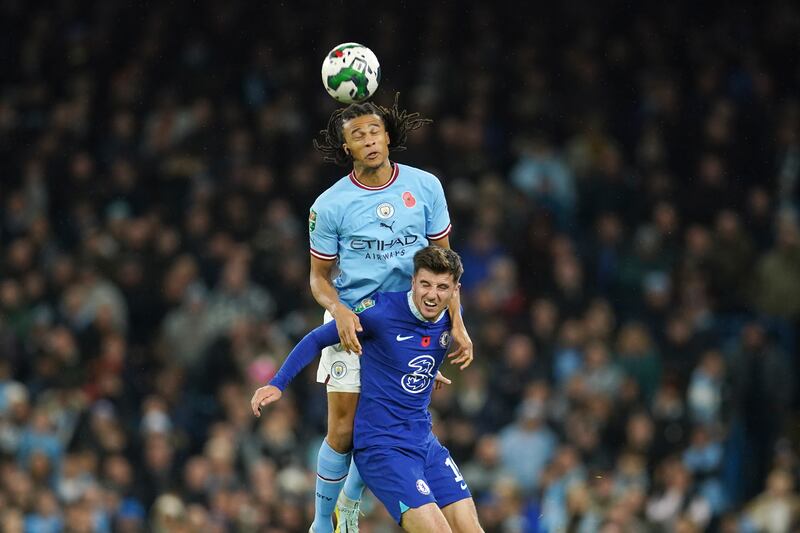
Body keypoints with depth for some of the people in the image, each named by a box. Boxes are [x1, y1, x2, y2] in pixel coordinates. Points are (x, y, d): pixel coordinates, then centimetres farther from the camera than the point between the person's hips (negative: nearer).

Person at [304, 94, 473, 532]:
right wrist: (339, 311, -22)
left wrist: (457, 326, 0)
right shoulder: (329, 206, -8)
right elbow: (319, 277, 0)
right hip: (353, 323, -2)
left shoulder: (425, 187, -3)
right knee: (343, 431, -7)